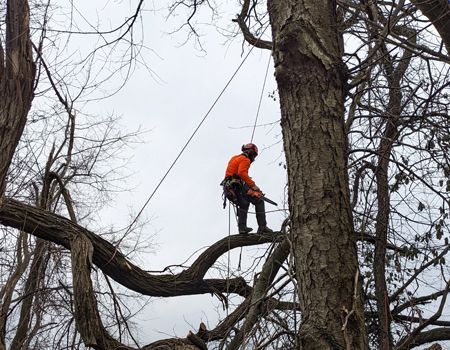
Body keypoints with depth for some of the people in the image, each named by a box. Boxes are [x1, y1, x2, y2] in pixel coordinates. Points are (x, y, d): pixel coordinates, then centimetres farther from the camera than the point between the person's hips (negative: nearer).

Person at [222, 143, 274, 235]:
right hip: (237, 187, -9)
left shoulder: (234, 158, 25)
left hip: (228, 189, 9)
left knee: (244, 205, 29)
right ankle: (262, 227, -13)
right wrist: (253, 185, -20)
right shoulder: (245, 160, -3)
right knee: (259, 201, -5)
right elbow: (242, 173, -21)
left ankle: (242, 227, 18)